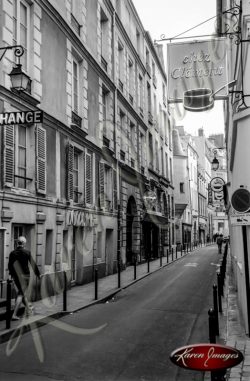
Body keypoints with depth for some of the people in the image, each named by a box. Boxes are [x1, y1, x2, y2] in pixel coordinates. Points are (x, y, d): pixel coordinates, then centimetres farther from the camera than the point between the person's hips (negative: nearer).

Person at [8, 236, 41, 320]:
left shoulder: (12, 253, -2)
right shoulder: (27, 253, -12)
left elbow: (10, 266, 6)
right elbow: (33, 264, -6)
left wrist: (12, 275, 24)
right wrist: (38, 274, 7)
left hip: (16, 276, 4)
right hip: (24, 276, -4)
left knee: (22, 292, 21)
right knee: (21, 295, 1)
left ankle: (28, 308, 39)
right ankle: (14, 314, -6)